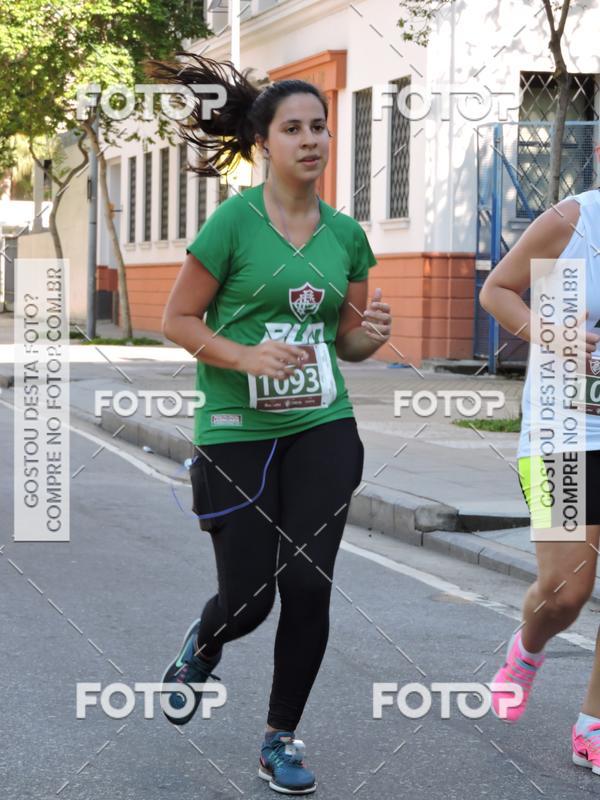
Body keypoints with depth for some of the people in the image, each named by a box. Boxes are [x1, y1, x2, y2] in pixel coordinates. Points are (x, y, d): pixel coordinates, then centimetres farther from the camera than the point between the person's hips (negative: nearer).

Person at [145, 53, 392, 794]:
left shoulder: (346, 234, 6)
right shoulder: (234, 221, -9)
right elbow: (176, 319, -5)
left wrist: (373, 333, -8)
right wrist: (246, 357, -20)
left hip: (322, 429, 4)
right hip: (237, 433, -3)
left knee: (308, 586, -3)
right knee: (247, 598, 1)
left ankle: (282, 740, 15)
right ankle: (202, 647, 38)